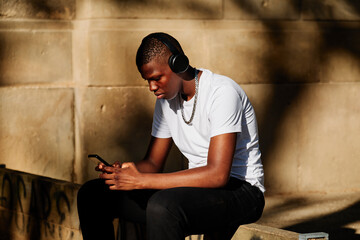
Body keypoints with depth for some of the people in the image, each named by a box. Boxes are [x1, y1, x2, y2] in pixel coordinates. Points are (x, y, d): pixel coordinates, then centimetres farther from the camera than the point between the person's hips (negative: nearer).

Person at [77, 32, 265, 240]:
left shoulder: (222, 92, -19)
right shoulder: (166, 98, 8)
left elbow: (218, 174, -27)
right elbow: (153, 163, 15)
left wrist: (141, 181, -27)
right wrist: (125, 170, -10)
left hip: (242, 191, -8)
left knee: (163, 204, -39)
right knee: (93, 194, -2)